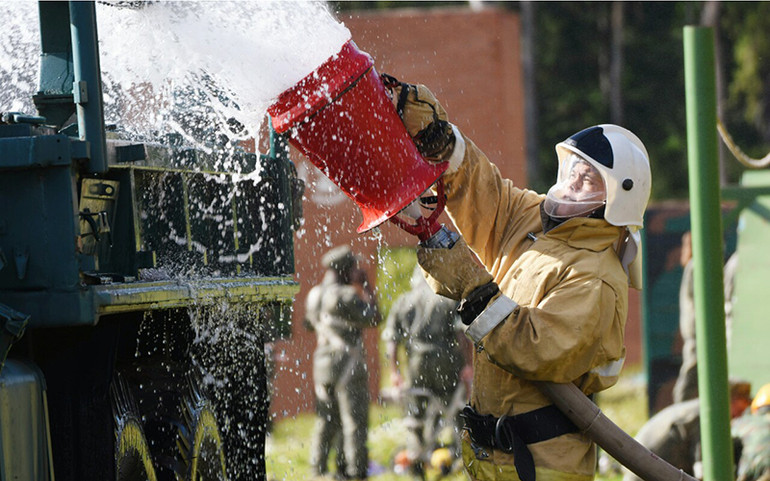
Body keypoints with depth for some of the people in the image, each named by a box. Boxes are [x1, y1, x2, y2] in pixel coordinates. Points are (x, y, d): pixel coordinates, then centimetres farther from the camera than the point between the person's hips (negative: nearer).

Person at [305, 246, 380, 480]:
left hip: (322, 362, 7)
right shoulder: (346, 296, -17)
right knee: (354, 419, 1)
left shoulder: (315, 294, 6)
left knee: (326, 418, 17)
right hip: (347, 362, -7)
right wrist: (366, 288, 0)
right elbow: (372, 318, -10)